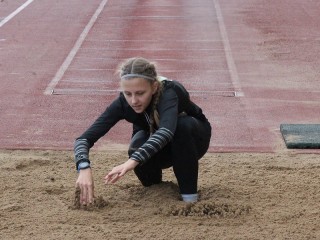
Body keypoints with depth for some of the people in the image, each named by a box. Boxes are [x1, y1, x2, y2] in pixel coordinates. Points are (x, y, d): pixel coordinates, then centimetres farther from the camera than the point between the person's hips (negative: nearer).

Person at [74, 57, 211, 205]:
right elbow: (84, 138, -33)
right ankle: (154, 187, 2)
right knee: (138, 147, -33)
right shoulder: (123, 102, -27)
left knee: (183, 124, -37)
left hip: (191, 137, -2)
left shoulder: (169, 92, -38)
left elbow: (166, 130, -58)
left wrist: (133, 161, -70)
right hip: (160, 150, 3)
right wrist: (84, 168, -53)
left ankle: (189, 195, -22)